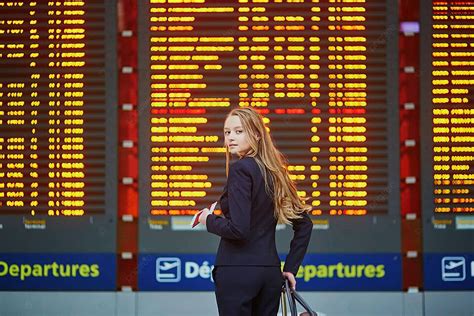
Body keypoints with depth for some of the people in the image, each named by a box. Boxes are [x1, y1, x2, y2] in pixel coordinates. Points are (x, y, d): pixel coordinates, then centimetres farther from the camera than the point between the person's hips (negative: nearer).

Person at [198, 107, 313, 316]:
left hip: (237, 273, -8)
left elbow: (238, 229, -19)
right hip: (270, 272, 8)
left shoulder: (241, 169, -11)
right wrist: (291, 267, 18)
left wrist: (209, 220, -1)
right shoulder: (274, 171, 13)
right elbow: (304, 224, 17)